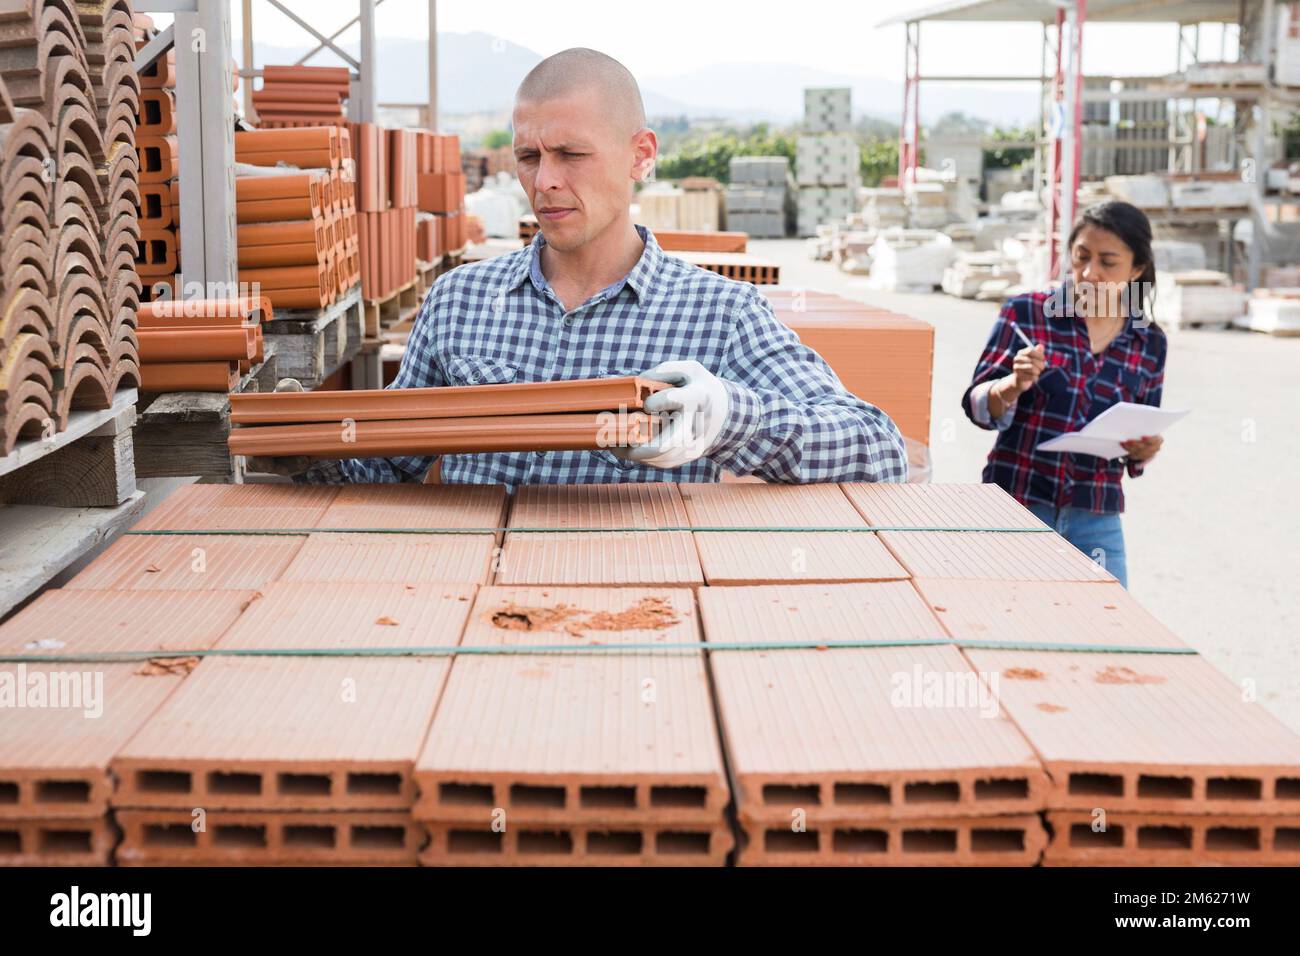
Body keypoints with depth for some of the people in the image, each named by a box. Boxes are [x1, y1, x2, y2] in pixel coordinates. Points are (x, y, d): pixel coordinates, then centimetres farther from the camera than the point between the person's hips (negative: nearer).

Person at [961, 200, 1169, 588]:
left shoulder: (1150, 344, 5)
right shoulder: (1026, 313, -3)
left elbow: (1138, 445, 13)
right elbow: (977, 407, -6)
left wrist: (1144, 451, -9)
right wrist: (1014, 386, -25)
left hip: (1095, 521, 2)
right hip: (1015, 507, -2)